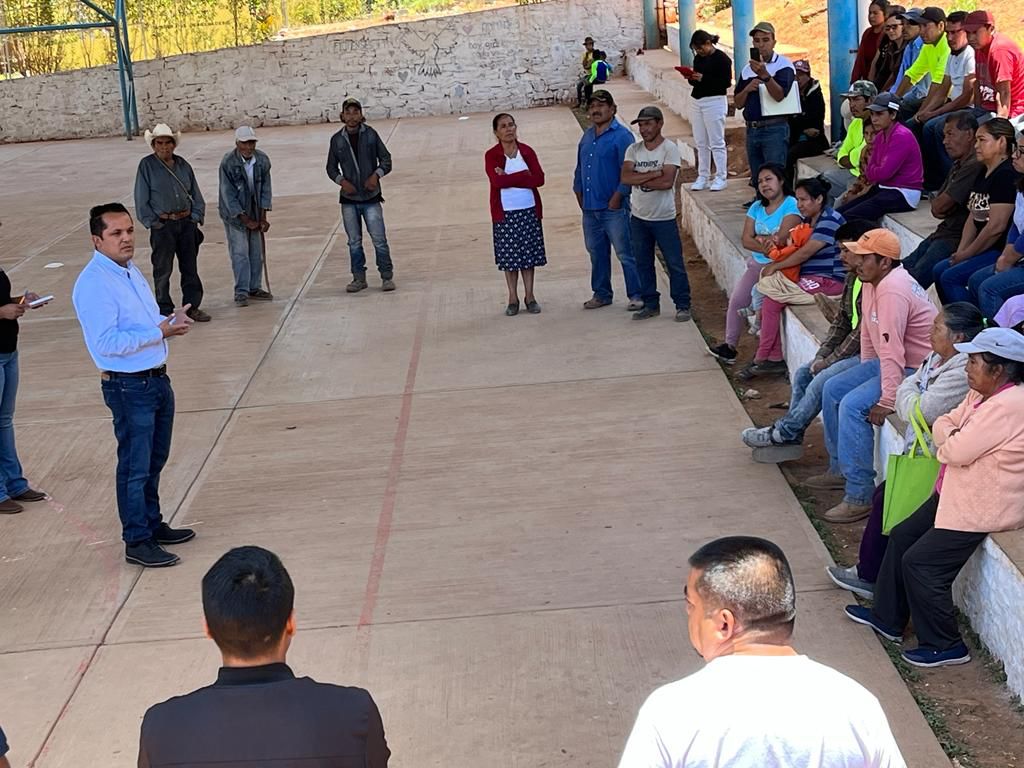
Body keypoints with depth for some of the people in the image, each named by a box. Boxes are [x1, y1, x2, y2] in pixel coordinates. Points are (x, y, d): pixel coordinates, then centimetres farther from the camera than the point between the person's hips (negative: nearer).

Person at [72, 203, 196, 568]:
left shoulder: (131, 272, 10)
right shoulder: (94, 284, -20)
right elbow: (107, 343, -26)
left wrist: (171, 320, 0)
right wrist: (159, 333, -24)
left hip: (157, 379, 9)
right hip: (128, 387, -9)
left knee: (155, 461, 20)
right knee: (135, 467, 1)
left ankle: (153, 524, 35)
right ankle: (136, 541, 12)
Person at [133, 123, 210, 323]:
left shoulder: (183, 165, 8)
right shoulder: (147, 165, -4)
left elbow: (196, 194, 13)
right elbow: (141, 199, -5)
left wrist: (196, 217, 2)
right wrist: (152, 222, -9)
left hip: (186, 222, 4)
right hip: (162, 225, -4)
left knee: (190, 268, 9)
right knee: (163, 270, 1)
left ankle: (192, 306, 18)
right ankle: (165, 311, 10)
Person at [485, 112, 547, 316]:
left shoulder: (527, 151, 3)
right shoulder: (491, 155, -4)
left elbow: (539, 179, -9)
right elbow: (497, 181, -19)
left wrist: (509, 178, -15)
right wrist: (524, 175, -16)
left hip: (529, 210, 2)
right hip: (505, 213, -2)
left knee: (529, 254, 7)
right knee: (509, 256, 4)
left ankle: (530, 296, 17)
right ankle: (513, 298, 15)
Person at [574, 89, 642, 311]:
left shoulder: (621, 136, -9)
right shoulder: (587, 136, 14)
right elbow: (580, 169, 21)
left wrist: (617, 198, -16)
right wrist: (580, 196, 15)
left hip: (614, 208, -7)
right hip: (590, 208, 7)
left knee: (625, 253, -4)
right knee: (596, 253, 14)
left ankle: (636, 295, 3)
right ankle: (601, 294, 25)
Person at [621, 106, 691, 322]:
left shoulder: (670, 149, -11)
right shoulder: (633, 150, 3)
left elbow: (667, 182, -22)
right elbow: (625, 177, -11)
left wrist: (639, 180, -12)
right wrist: (653, 174, -19)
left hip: (664, 218, -5)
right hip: (638, 217, 5)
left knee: (675, 264, 1)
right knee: (643, 263, 11)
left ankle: (682, 306, 10)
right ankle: (651, 304, 22)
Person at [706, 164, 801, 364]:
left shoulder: (791, 205, -11)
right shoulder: (757, 207, 11)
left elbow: (781, 238, -21)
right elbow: (746, 240, 0)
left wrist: (759, 238, -7)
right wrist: (765, 247, -17)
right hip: (756, 263, 7)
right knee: (736, 299, 2)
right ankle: (730, 346, 14)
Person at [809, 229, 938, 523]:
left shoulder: (892, 290, -27)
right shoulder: (872, 282, 5)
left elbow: (892, 351, -30)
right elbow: (868, 332, 16)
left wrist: (887, 400, -30)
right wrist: (865, 372, 16)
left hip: (916, 370, -11)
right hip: (889, 363, 11)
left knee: (853, 406, -25)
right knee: (833, 389, 12)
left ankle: (859, 496, -21)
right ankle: (840, 469, 26)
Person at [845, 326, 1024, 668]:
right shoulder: (981, 394, 7)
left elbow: (957, 451, -28)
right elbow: (944, 423, 9)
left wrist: (946, 437, -7)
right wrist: (951, 436, -14)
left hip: (982, 507, -11)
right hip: (956, 494, 11)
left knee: (921, 563, -9)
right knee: (902, 537, 16)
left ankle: (945, 645, 6)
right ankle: (887, 618, 30)